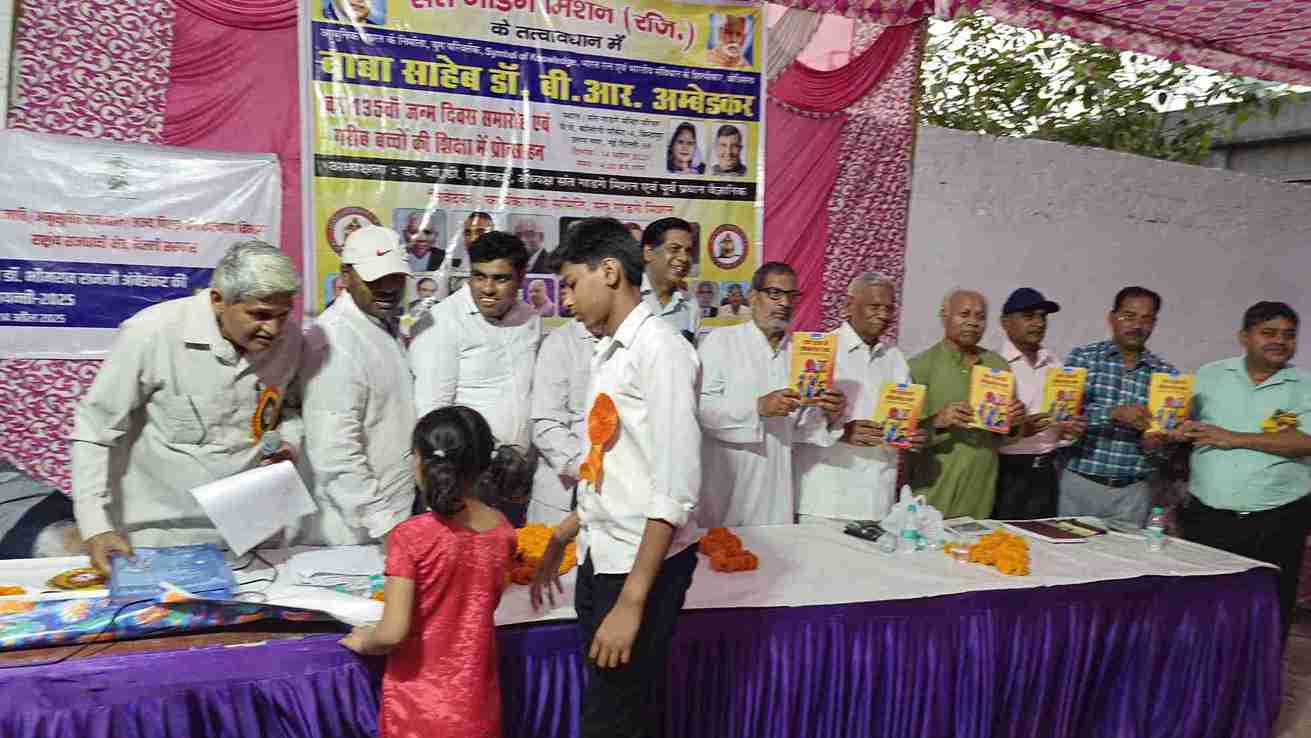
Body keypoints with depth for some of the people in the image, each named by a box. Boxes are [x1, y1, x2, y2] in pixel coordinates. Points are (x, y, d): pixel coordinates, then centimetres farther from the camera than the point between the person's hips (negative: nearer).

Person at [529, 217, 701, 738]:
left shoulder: (659, 349, -17)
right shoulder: (609, 353, 10)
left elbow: (676, 488, -22)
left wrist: (631, 601, -23)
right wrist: (561, 541, 21)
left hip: (642, 566, -8)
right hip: (599, 559, 8)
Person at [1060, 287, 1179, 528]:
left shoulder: (1167, 374, 4)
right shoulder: (1083, 357, 0)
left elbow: (1173, 441, 6)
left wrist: (1155, 445, -15)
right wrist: (1115, 413, -25)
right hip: (1080, 484, -1)